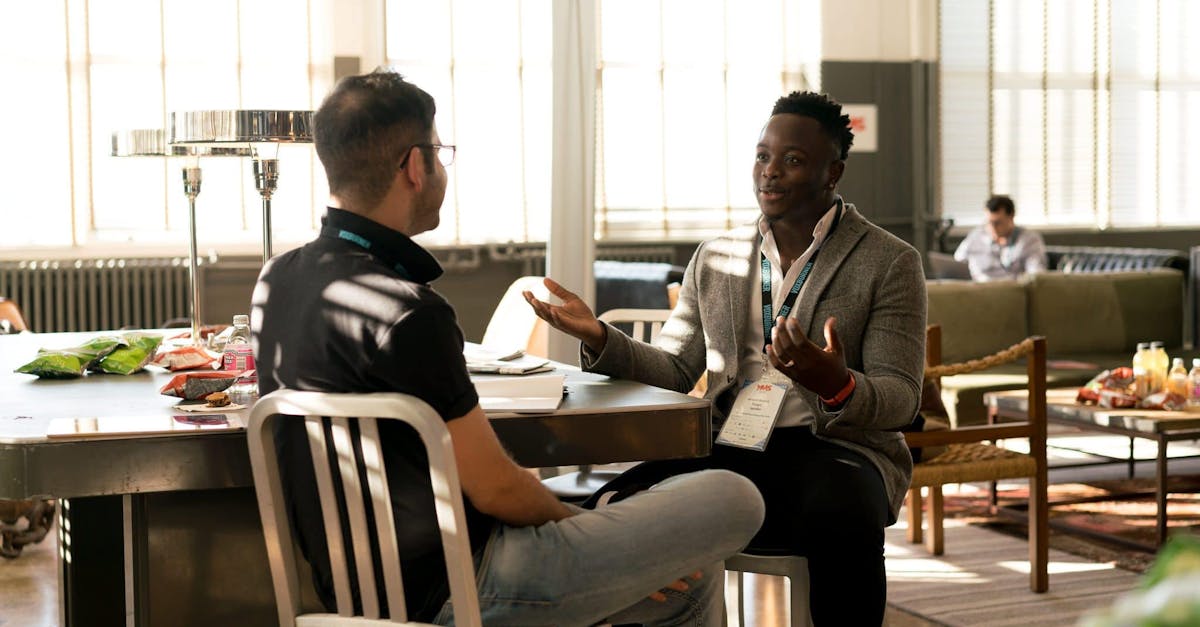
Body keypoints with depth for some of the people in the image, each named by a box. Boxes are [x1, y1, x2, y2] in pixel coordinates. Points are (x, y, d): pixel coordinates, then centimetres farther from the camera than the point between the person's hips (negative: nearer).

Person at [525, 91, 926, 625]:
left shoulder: (890, 263, 3)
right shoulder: (714, 259, 16)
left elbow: (901, 400, -4)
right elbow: (673, 371, 15)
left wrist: (838, 387, -27)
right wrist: (599, 338, -4)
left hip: (834, 447, -3)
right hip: (730, 448, 3)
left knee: (842, 521, -38)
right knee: (620, 506, -26)